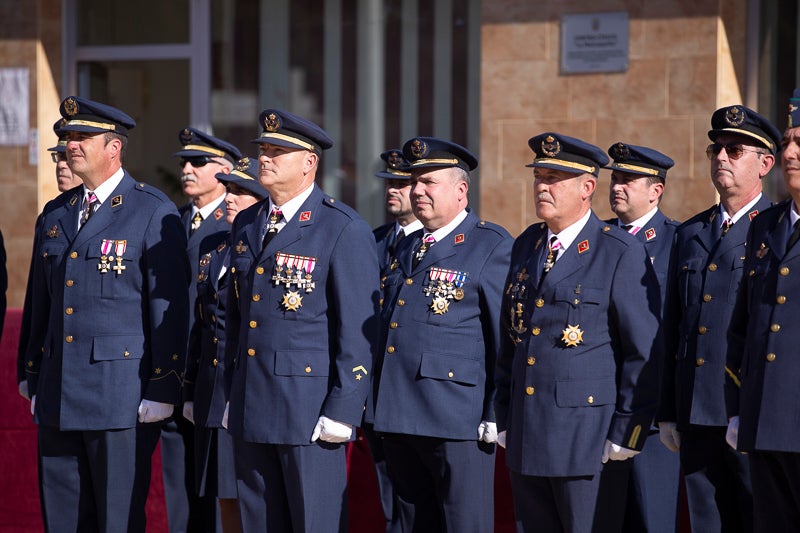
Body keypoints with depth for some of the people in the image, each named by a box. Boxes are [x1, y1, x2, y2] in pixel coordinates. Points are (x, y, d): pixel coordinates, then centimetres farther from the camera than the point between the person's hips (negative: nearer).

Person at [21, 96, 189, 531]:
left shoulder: (154, 213, -6)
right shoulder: (55, 214, 14)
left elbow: (170, 308, -9)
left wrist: (162, 390, -12)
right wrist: (35, 382, 17)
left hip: (121, 396, -6)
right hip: (58, 396, 6)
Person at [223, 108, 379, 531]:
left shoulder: (345, 231, -9)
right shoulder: (247, 225, 13)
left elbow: (359, 331, -11)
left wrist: (342, 412, -15)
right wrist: (232, 396, 16)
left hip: (310, 410, -7)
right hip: (250, 410, 7)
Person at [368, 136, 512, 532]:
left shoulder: (493, 246, -4)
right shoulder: (407, 248, 19)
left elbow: (507, 336, -8)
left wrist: (497, 416, -12)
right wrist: (379, 408, 16)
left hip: (456, 423, -7)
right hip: (398, 421, 7)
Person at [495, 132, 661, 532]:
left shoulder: (621, 253, -7)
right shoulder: (525, 246, 13)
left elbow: (644, 352, -9)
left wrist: (625, 435, -11)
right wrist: (504, 420, 14)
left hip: (588, 441, -6)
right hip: (525, 441, 6)